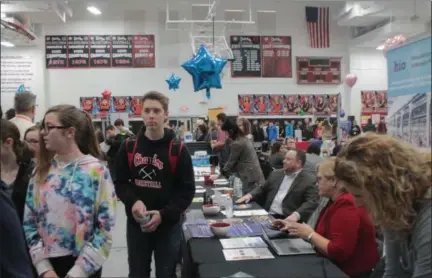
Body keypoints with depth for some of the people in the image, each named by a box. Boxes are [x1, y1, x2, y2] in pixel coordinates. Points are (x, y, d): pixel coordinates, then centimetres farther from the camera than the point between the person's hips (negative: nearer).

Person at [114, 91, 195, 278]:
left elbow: (187, 190, -7)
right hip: (136, 224, 2)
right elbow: (120, 183, 4)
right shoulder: (128, 148, 0)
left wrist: (163, 214, -19)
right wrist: (133, 201, -17)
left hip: (168, 225, -2)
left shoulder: (178, 150, -8)